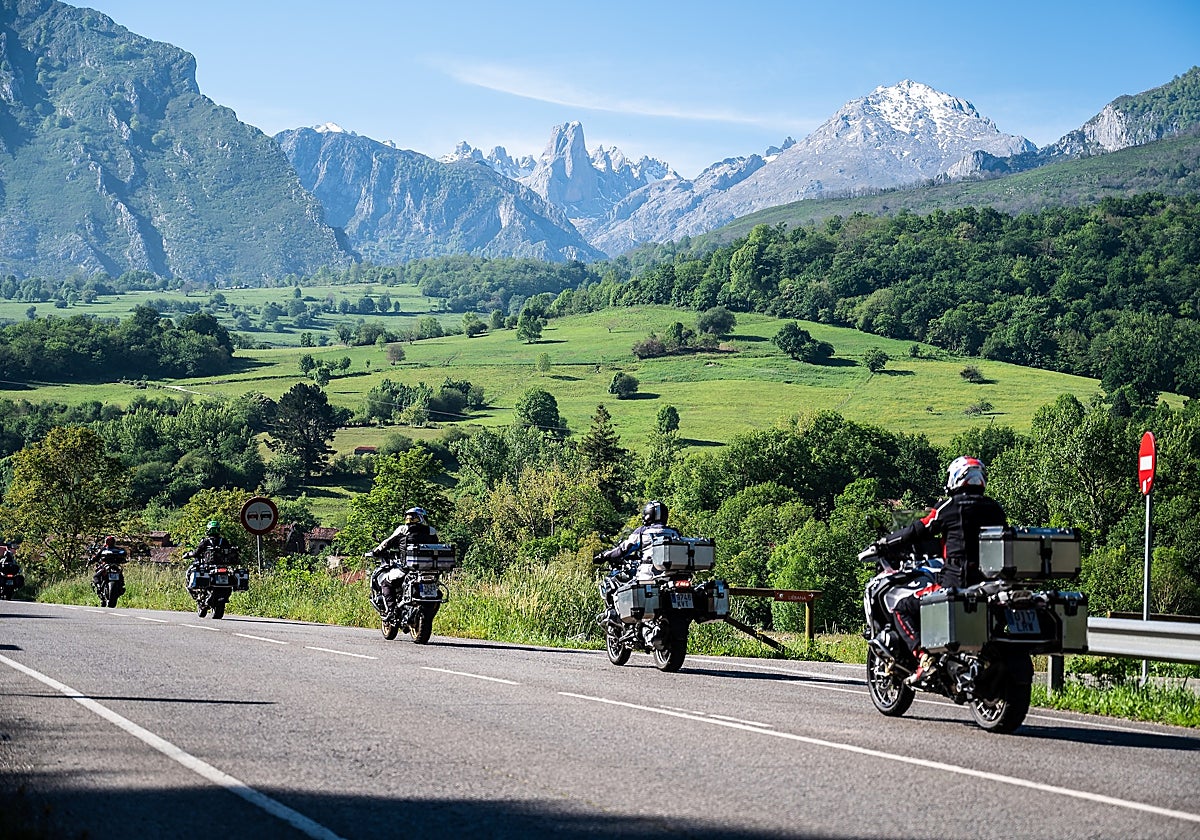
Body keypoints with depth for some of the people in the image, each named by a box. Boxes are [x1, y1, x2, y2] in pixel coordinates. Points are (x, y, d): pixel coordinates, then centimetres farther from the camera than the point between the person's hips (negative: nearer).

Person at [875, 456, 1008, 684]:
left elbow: (917, 532, 0)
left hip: (955, 580, -6)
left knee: (903, 610, 1)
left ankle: (924, 658, -17)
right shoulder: (995, 509, 11)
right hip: (989, 583, 6)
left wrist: (886, 542, 13)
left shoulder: (950, 507, -4)